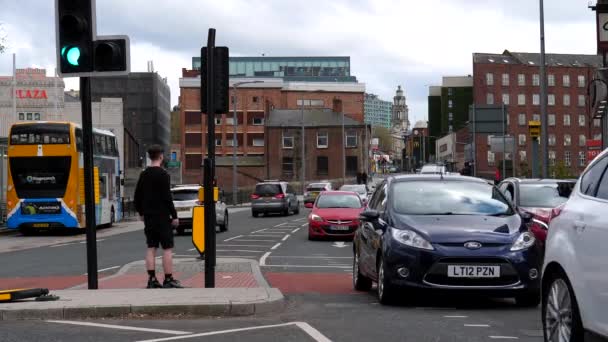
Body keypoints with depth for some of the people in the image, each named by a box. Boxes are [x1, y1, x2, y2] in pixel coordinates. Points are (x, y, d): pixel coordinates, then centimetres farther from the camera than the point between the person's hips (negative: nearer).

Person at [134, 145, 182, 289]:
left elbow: (137, 197, 14)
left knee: (151, 248, 8)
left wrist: (141, 213, 25)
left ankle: (152, 280, 7)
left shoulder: (143, 175, 9)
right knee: (167, 248, -3)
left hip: (148, 217, 7)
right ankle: (168, 280, -4)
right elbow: (167, 198, -15)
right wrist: (174, 216, -10)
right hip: (162, 217, -7)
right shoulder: (163, 175, -12)